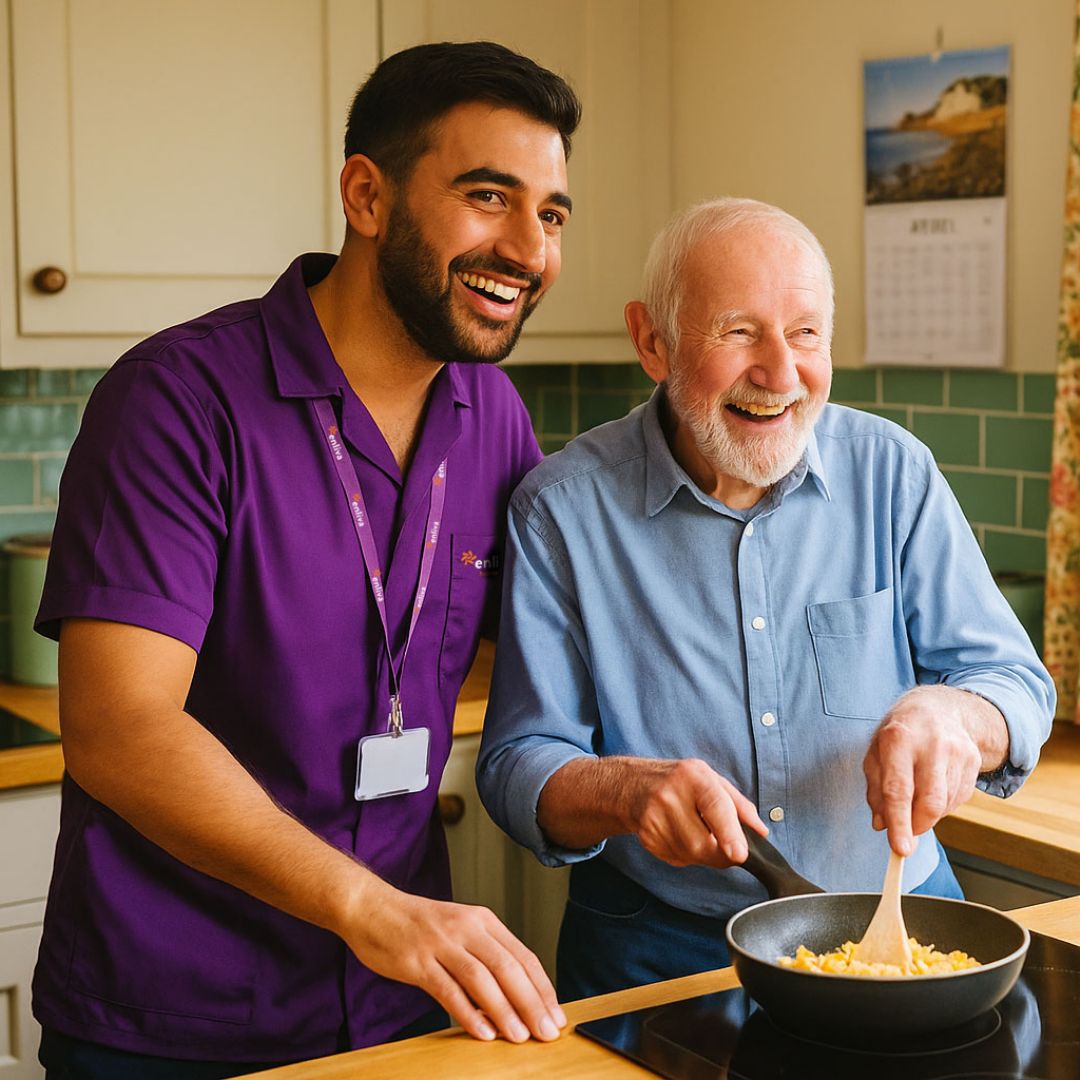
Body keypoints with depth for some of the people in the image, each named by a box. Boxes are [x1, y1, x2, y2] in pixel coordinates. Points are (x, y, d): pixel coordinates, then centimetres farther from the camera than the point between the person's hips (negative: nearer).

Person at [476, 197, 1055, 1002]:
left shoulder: (892, 471, 1)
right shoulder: (563, 509, -6)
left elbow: (1016, 681, 3)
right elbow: (519, 767, -6)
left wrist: (950, 713, -21)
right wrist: (623, 790, -28)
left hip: (891, 928, 3)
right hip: (660, 956, -2)